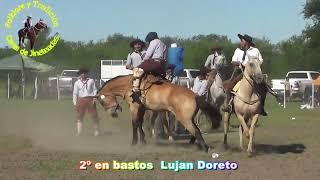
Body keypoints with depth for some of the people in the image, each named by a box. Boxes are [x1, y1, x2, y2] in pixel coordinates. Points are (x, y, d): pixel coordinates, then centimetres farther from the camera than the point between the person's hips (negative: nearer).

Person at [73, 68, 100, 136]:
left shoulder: (91, 81, 3)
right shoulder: (77, 83, 4)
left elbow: (94, 90, 6)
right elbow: (75, 93, 5)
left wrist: (95, 98, -5)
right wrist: (75, 103, -1)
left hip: (90, 100, -1)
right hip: (81, 100, 1)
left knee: (94, 115, 0)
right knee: (79, 116, 5)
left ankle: (96, 131, 11)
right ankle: (78, 132, 12)